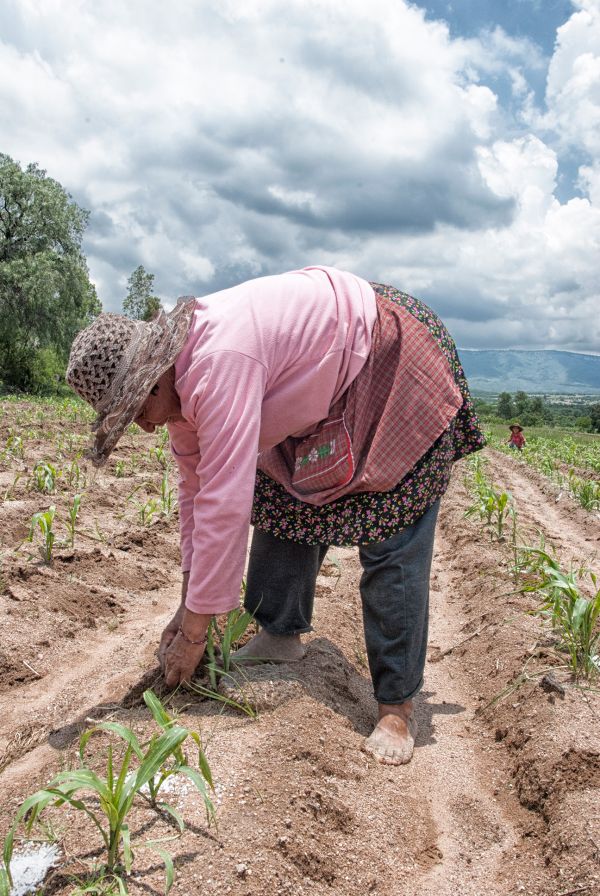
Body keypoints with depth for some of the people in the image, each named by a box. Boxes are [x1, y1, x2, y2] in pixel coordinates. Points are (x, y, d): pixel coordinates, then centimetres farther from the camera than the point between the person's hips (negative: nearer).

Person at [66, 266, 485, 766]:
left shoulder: (218, 363, -33)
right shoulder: (178, 373, -3)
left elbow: (225, 505, -34)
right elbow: (197, 488, 4)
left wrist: (194, 633, -22)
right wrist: (188, 607, 7)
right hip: (330, 394, 9)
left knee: (391, 542, -10)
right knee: (282, 497, 6)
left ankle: (397, 705, -1)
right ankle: (282, 635, 20)